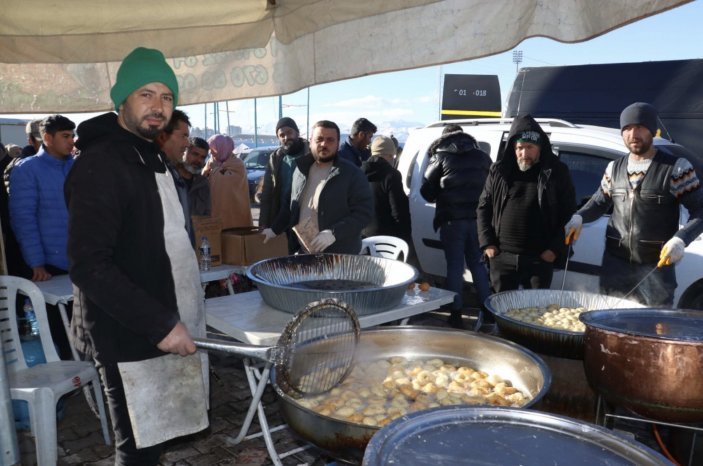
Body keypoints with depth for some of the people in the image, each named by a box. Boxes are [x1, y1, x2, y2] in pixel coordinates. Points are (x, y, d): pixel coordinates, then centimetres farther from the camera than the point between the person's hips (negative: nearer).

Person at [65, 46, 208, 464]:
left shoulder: (151, 157, 15)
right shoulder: (101, 163, -15)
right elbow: (89, 266, -22)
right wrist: (159, 323, -23)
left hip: (168, 325, 9)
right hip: (130, 337, -9)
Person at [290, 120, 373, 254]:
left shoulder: (353, 174, -9)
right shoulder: (300, 170, 9)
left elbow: (364, 212, -13)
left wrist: (334, 233, -23)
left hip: (341, 257, -5)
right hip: (303, 253, 5)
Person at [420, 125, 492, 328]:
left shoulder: (441, 157, 0)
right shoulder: (482, 156, 12)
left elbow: (427, 191, 0)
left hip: (452, 219, -3)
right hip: (478, 218, 3)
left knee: (455, 267, 4)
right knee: (478, 264, 14)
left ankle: (456, 313, 6)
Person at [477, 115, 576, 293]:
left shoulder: (556, 172, 0)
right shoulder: (499, 171, 6)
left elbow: (569, 213, 0)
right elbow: (483, 208, 10)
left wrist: (555, 248, -7)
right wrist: (487, 243, 1)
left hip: (540, 259, -2)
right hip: (501, 257, 2)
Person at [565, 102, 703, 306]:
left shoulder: (676, 167, -7)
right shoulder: (614, 168, 8)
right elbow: (600, 202, 18)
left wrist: (681, 239, -23)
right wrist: (579, 217, -3)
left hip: (656, 265, -4)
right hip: (615, 262, 4)